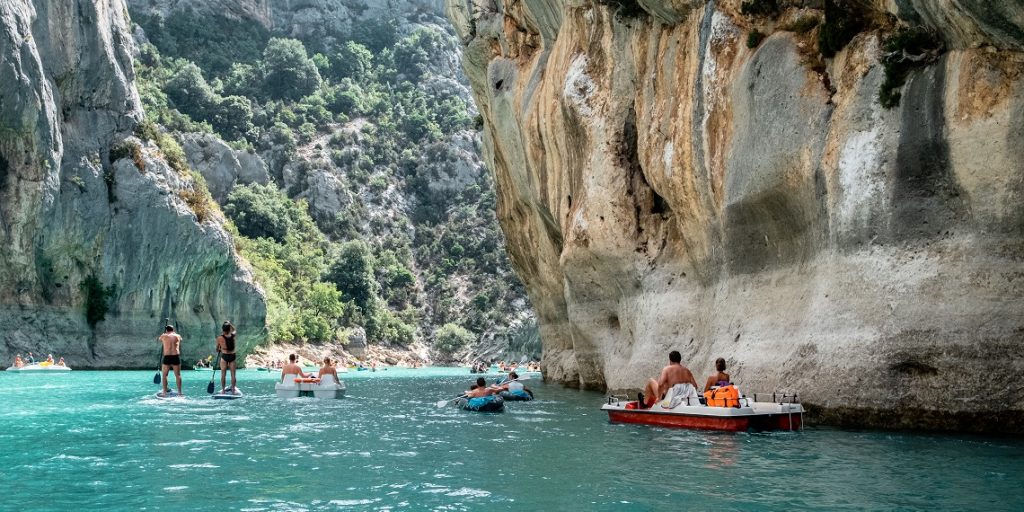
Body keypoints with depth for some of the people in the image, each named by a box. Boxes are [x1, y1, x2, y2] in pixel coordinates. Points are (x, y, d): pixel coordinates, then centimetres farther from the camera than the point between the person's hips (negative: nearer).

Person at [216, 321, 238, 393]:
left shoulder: (220, 338, -9)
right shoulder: (232, 336, -4)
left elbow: (217, 349, 5)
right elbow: (233, 329, 22)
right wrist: (229, 324, 21)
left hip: (224, 356, -2)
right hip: (232, 356, 2)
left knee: (223, 374, 5)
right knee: (233, 374, 5)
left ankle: (223, 390, 6)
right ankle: (233, 390, 7)